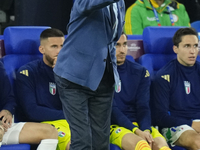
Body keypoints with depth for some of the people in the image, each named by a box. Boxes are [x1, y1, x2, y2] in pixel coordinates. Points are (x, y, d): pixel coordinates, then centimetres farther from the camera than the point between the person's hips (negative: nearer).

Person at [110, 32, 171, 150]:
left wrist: (146, 130, -15)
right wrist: (136, 131, -18)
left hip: (138, 124, 4)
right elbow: (110, 108, -8)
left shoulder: (140, 72, 12)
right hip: (113, 126, -3)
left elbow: (143, 106, 5)